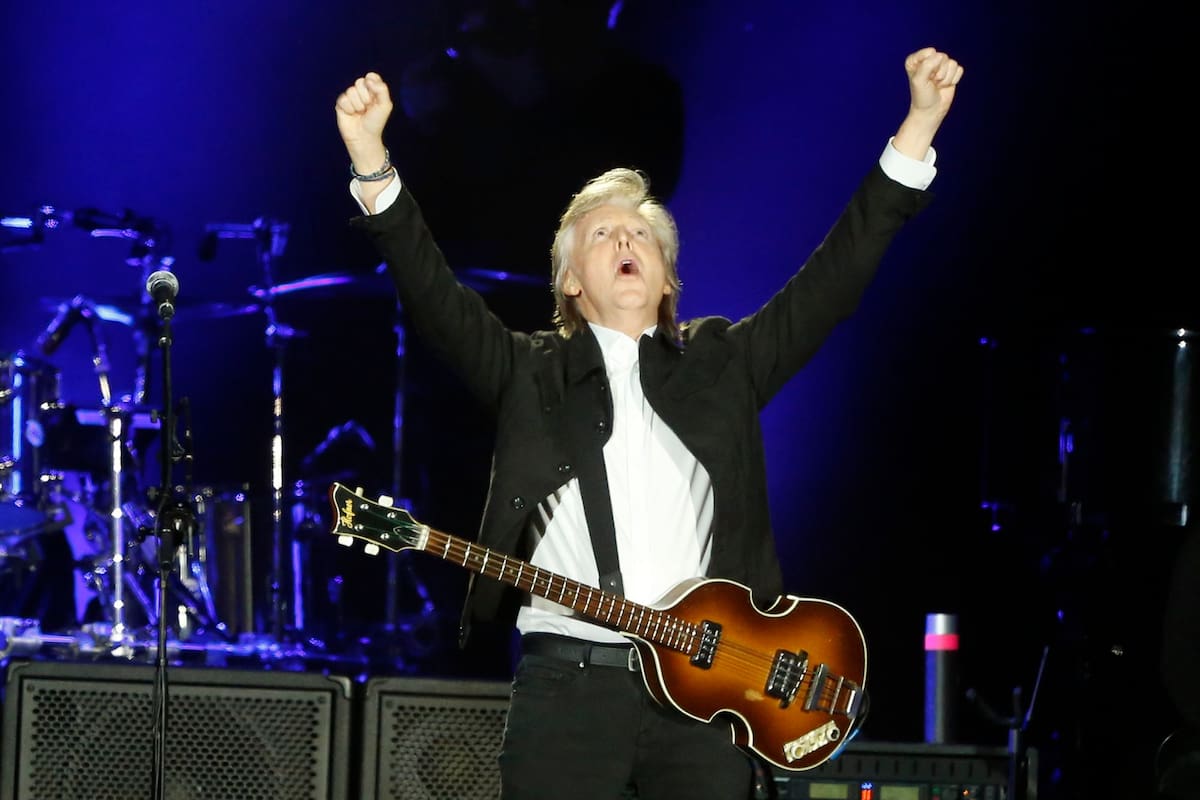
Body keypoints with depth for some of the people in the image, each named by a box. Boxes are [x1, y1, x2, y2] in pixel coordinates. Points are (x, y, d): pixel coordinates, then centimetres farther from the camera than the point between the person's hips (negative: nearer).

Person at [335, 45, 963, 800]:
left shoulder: (721, 362, 16)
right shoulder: (530, 371, 12)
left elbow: (836, 275, 12)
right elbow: (431, 289, 0)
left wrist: (919, 124, 6)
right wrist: (370, 157, -14)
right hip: (567, 687, -1)